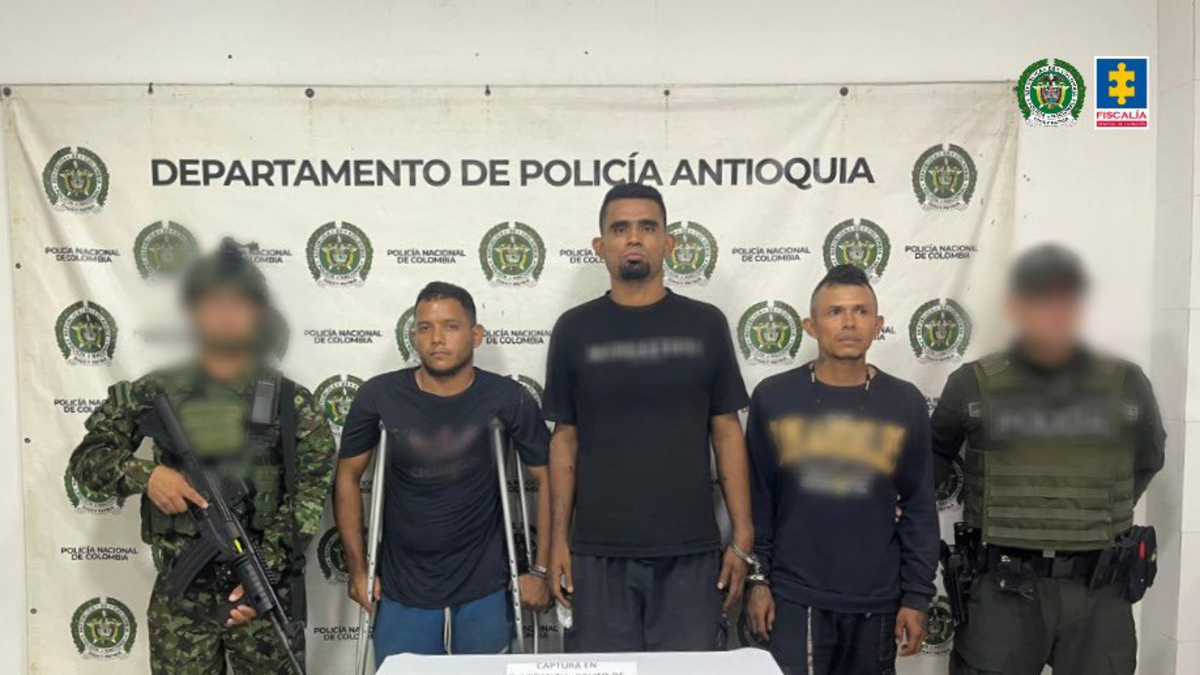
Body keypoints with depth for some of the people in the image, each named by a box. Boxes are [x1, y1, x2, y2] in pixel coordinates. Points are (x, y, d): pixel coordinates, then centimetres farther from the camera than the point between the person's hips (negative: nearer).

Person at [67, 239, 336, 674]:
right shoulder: (156, 394, 1)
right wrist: (144, 474, -14)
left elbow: (309, 496, -8)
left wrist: (266, 573, -18)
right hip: (179, 598, 1)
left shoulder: (292, 403, -4)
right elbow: (85, 458, 6)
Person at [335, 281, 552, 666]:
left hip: (485, 594, 0)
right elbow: (348, 478, 3)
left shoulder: (507, 399, -11)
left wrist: (541, 569, -4)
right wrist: (358, 570, 3)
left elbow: (549, 479, -3)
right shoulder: (379, 396, -8)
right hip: (402, 596, 1)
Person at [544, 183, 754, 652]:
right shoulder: (574, 330, 2)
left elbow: (727, 433, 4)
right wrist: (558, 540, 2)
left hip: (690, 551, 0)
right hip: (598, 552, 0)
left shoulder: (705, 325, 2)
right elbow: (564, 440, 5)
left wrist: (742, 536, 0)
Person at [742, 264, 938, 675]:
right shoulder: (773, 397, -3)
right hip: (795, 598, -1)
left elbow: (919, 510, 3)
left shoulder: (905, 404, 0)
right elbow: (756, 498, 1)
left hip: (877, 603, 2)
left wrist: (917, 596, 0)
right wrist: (757, 579, -1)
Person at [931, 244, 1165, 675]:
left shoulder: (1125, 384, 0)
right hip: (1003, 588, -1)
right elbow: (936, 457, 12)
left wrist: (1106, 518, 10)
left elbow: (1147, 459, 17)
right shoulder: (973, 385, -4)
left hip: (1098, 590, 2)